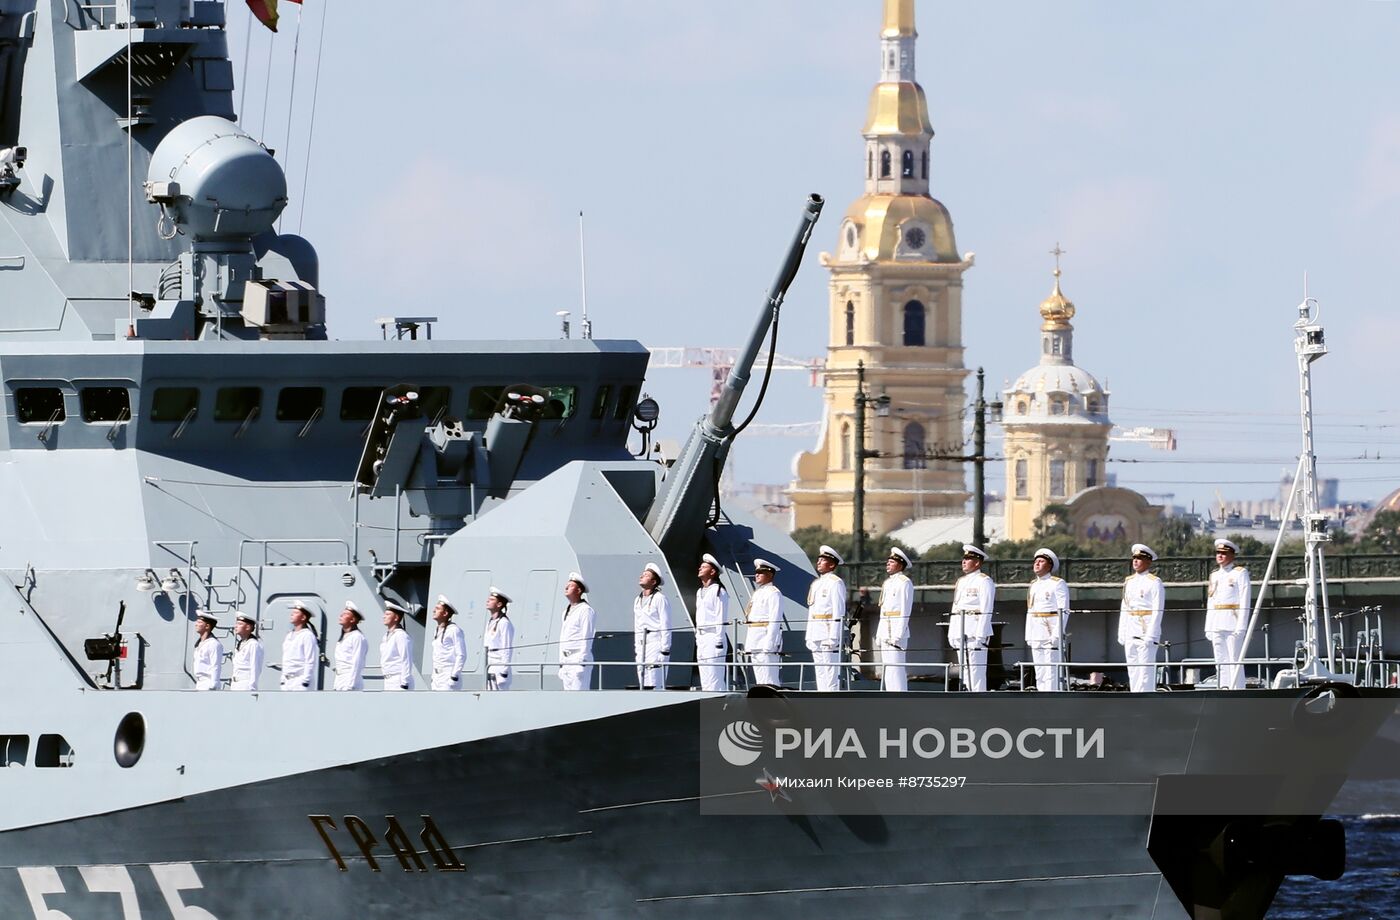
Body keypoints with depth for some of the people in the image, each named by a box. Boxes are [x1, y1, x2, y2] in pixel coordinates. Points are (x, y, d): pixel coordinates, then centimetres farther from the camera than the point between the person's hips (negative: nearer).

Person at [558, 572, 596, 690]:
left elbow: (587, 638, -13)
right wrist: (561, 663, 20)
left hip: (579, 659, -9)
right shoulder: (567, 611, 20)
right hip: (566, 661, 9)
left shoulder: (585, 610, -7)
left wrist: (582, 662, -19)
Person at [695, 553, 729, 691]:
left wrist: (719, 641, -16)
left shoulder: (718, 591, -8)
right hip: (701, 637, 9)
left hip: (713, 637, -9)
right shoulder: (699, 592, 18)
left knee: (714, 678, -11)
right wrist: (697, 638, 18)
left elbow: (721, 618, -12)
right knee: (704, 680, 8)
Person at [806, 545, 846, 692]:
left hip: (829, 632, -9)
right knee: (819, 670, 8)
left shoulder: (835, 583, -7)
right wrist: (809, 636, 17)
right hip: (816, 634, 9)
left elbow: (839, 612, -13)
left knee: (831, 669, -10)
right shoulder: (816, 583, 19)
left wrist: (833, 636, -19)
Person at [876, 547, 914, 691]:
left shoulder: (904, 583, -7)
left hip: (897, 631, -9)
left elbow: (905, 611, -13)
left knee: (896, 669, -12)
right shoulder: (887, 583, 20)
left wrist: (898, 636, -19)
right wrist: (879, 635, 18)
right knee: (887, 672, 8)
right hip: (885, 633, 9)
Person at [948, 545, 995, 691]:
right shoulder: (961, 582, 20)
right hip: (961, 633, 8)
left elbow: (986, 610, -12)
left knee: (976, 670, -11)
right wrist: (951, 634, 16)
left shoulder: (984, 581, -6)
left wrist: (980, 635, -19)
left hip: (975, 632, -8)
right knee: (965, 668, 7)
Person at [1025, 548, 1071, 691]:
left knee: (1052, 673, -10)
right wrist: (1028, 635, 14)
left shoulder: (1058, 584, -5)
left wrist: (1057, 634, -18)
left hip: (1051, 634, -8)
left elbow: (1064, 611, -11)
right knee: (1040, 674, 8)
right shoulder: (1034, 585, 17)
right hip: (1036, 635, 8)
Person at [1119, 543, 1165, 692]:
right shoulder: (1129, 582, 15)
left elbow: (1158, 611, -10)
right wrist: (1121, 634, 12)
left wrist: (1150, 636, -17)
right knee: (1133, 672, 7)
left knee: (1146, 670, -9)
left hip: (1147, 631, -7)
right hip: (1131, 632, 7)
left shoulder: (1154, 582, -5)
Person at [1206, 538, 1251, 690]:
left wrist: (1241, 626, -14)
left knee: (1235, 660, -8)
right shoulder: (1214, 575, 17)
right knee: (1220, 662, 4)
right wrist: (1208, 627, 12)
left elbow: (1244, 602, -7)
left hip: (1233, 624, -6)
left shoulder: (1240, 573, -1)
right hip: (1217, 625, 6)